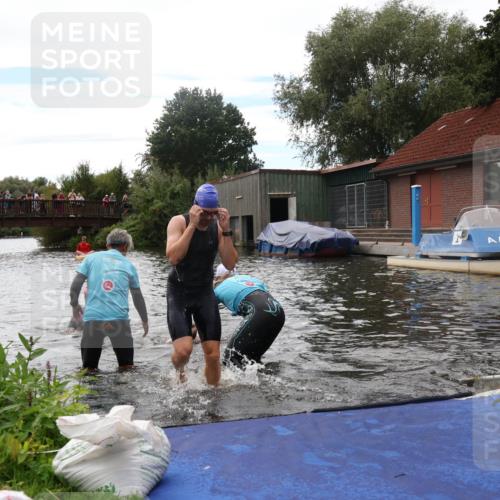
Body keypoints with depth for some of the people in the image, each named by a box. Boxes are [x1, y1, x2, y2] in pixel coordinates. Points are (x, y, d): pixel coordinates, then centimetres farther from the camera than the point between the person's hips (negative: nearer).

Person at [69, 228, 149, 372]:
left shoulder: (92, 258, 11)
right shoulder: (129, 265, 12)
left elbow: (75, 285, 3)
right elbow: (138, 298, 16)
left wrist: (75, 305, 20)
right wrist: (145, 321, 28)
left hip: (92, 318, 0)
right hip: (119, 319, 0)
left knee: (89, 368, 10)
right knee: (126, 367, 10)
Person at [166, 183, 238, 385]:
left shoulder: (218, 227, -3)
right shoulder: (179, 222, -12)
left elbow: (230, 264, -9)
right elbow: (173, 257, -27)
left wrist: (226, 231, -19)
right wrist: (193, 225, -28)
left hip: (205, 292, 3)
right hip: (179, 292, -3)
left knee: (213, 355, 0)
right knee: (183, 350, -17)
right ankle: (179, 370, 19)